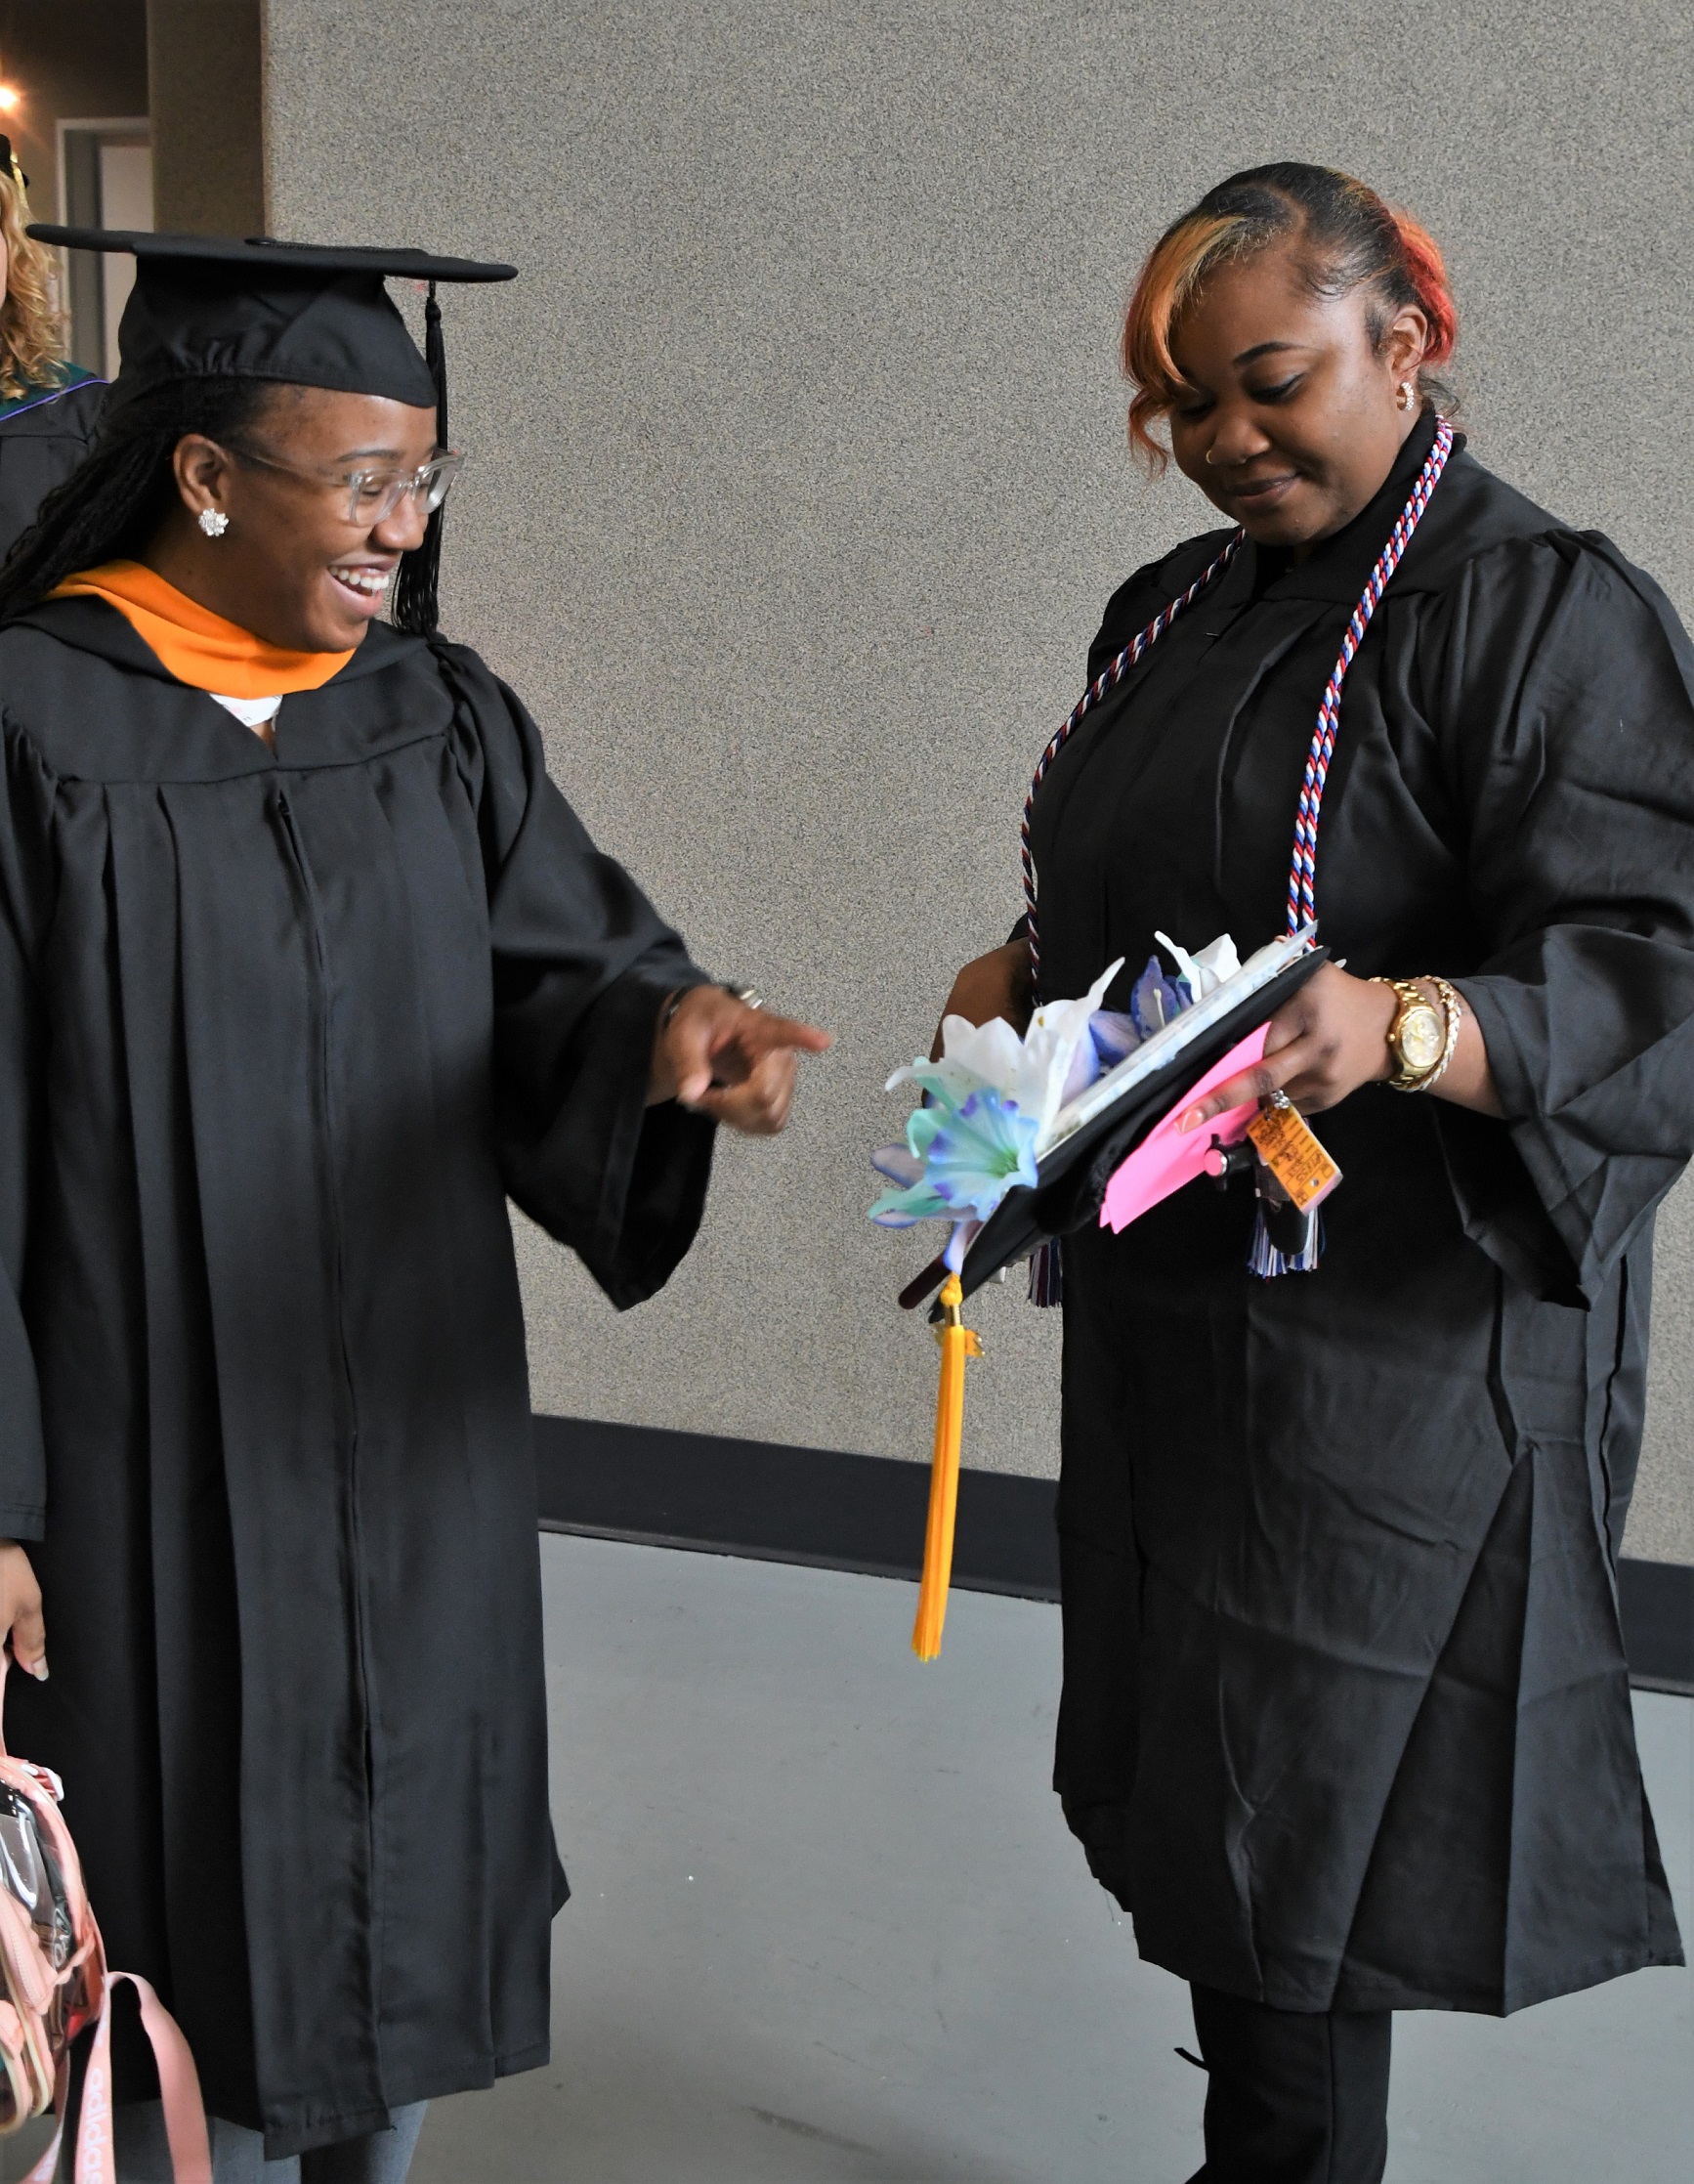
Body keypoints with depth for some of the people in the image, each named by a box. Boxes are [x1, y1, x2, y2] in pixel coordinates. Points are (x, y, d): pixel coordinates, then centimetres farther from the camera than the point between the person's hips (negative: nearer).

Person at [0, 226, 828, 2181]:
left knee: (398, 1883, 17)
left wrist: (660, 1029, -24)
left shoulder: (441, 719, 5)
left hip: (414, 1435, 5)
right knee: (206, 1905, 7)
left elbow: (553, 981, 1)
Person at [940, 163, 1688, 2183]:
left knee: (1285, 1830, 1)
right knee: (1184, 1788, 16)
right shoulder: (1177, 615, 12)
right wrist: (1022, 970, 4)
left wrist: (1401, 1025, -38)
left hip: (1390, 1333, -7)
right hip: (1169, 1296, 8)